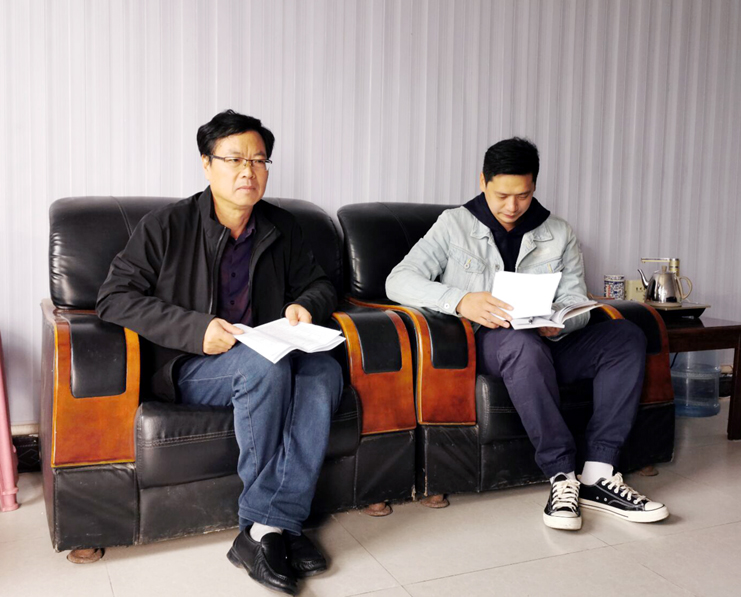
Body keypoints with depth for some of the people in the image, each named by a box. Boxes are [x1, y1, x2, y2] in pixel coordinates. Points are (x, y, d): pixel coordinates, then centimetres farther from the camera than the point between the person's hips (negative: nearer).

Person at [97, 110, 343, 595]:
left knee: (324, 371, -28)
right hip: (189, 369, -4)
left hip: (266, 358, 4)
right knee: (264, 364, -35)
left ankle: (267, 528, -29)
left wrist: (306, 305, -4)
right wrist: (195, 328, -22)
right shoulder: (166, 226, -2)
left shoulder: (282, 228, 11)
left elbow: (319, 284, 22)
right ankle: (272, 526, -24)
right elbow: (115, 297, -9)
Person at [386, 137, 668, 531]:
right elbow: (399, 281, -9)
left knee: (626, 336, -18)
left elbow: (577, 300, 6)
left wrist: (559, 324, -20)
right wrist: (460, 301, -26)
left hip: (547, 342, 4)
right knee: (523, 343, -38)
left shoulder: (559, 234, 13)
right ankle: (563, 476, -29)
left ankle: (598, 475, -25)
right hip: (484, 343, -4)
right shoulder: (454, 225, 3)